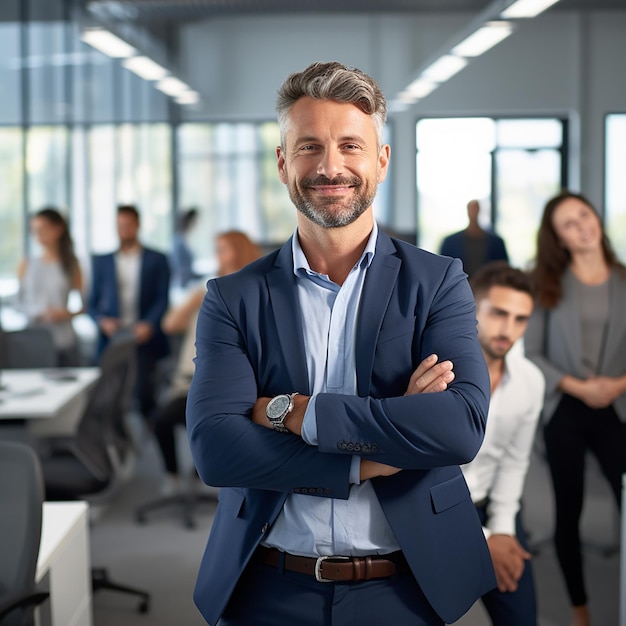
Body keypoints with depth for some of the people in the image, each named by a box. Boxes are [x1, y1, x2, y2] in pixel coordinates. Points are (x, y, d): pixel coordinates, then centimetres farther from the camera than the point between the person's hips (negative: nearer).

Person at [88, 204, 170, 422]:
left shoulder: (157, 260, 9)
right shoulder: (101, 261, 15)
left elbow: (163, 298, 1)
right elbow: (93, 301, 13)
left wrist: (149, 324, -15)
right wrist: (102, 320, -8)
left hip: (144, 338, -2)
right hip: (112, 337, 2)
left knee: (144, 392, -7)